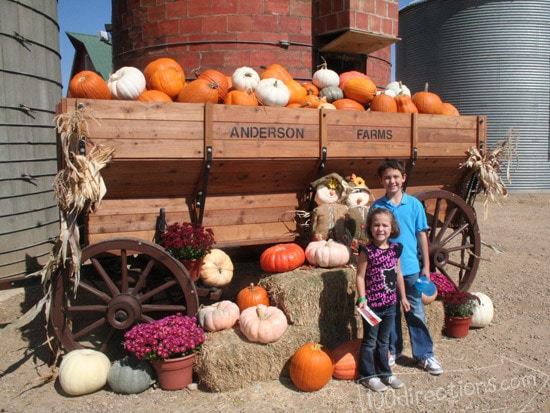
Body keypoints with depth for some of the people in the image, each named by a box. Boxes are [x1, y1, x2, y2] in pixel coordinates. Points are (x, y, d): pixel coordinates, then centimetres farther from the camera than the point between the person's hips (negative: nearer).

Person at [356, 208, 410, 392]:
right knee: (370, 341, 8)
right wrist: (362, 298, -18)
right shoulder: (367, 251, -14)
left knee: (384, 341, 19)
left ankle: (384, 373, 33)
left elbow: (398, 274, 11)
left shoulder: (395, 249, 2)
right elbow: (360, 276, -13)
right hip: (372, 304, -5)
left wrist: (403, 297, 16)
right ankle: (367, 375, 21)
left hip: (390, 304, 5)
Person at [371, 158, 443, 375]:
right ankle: (393, 351, 30)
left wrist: (426, 266, 1)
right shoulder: (377, 206, -3)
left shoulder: (414, 204, -3)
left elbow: (421, 235, 2)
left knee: (416, 312, 8)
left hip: (411, 268, 0)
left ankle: (424, 355, 21)